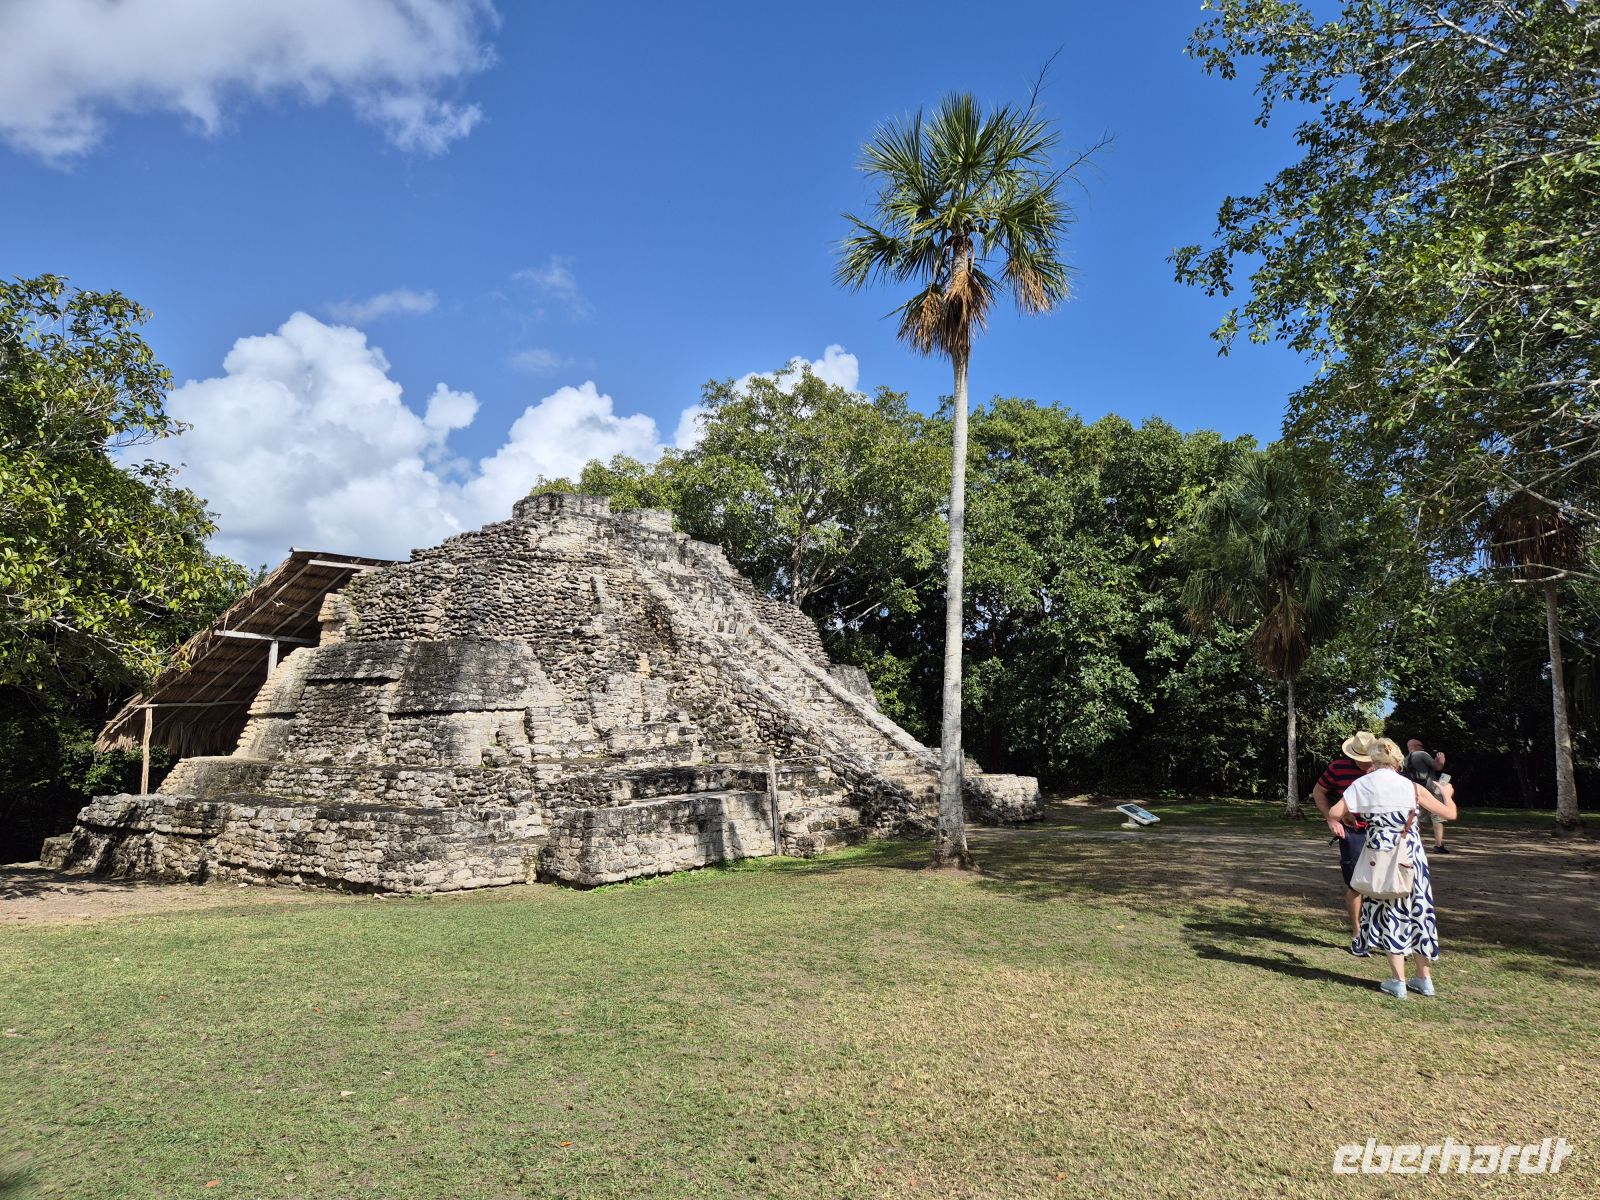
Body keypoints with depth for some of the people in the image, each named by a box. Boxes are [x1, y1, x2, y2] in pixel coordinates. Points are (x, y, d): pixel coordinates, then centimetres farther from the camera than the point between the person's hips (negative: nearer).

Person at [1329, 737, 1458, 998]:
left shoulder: (1362, 784, -4)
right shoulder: (1413, 788, -3)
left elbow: (1334, 813, -10)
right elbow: (1450, 813, 3)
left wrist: (1347, 816, 13)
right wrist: (1446, 793, 24)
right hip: (1412, 856, 1)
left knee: (1388, 914, 9)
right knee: (1418, 911, 15)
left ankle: (1398, 981, 10)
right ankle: (1424, 978, 25)